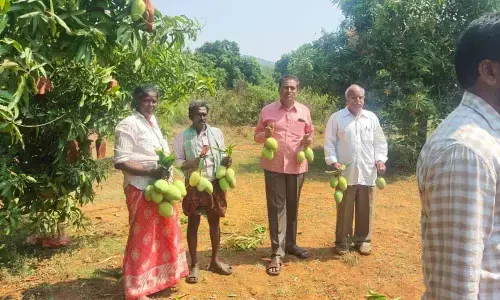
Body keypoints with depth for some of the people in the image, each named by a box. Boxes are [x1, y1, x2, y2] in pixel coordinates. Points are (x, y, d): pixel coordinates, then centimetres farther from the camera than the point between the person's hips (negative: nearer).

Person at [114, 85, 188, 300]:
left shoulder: (152, 121, 11)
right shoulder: (128, 125, -14)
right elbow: (120, 162, -20)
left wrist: (165, 170, 8)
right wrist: (151, 172, -26)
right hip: (141, 189, -8)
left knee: (164, 233, 18)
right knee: (143, 238, 2)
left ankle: (161, 277, 37)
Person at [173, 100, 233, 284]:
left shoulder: (216, 133, 2)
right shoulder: (183, 137, -7)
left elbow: (222, 156, 10)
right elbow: (177, 163, -8)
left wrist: (226, 161, -13)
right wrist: (196, 160, -24)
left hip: (214, 184, 3)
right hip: (194, 185, -3)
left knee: (215, 222, 13)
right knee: (193, 223, 8)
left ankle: (215, 260, 31)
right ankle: (194, 264, 22)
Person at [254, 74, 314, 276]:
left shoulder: (304, 111, 5)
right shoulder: (267, 111, 0)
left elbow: (310, 134, 14)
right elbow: (256, 135, 5)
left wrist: (309, 140, -9)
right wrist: (265, 135, -17)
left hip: (297, 166, 2)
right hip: (274, 166, -2)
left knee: (293, 206, 14)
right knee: (276, 208, 0)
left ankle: (290, 244, 30)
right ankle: (277, 253, 5)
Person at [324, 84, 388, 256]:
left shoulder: (372, 118, 9)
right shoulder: (336, 118, 0)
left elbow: (380, 142, 12)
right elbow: (329, 143, -1)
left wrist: (380, 159, -2)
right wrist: (333, 161, -12)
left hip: (367, 173, 3)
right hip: (346, 173, -2)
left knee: (365, 210, 11)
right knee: (344, 210, 7)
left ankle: (363, 240, 27)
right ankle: (342, 241, 21)